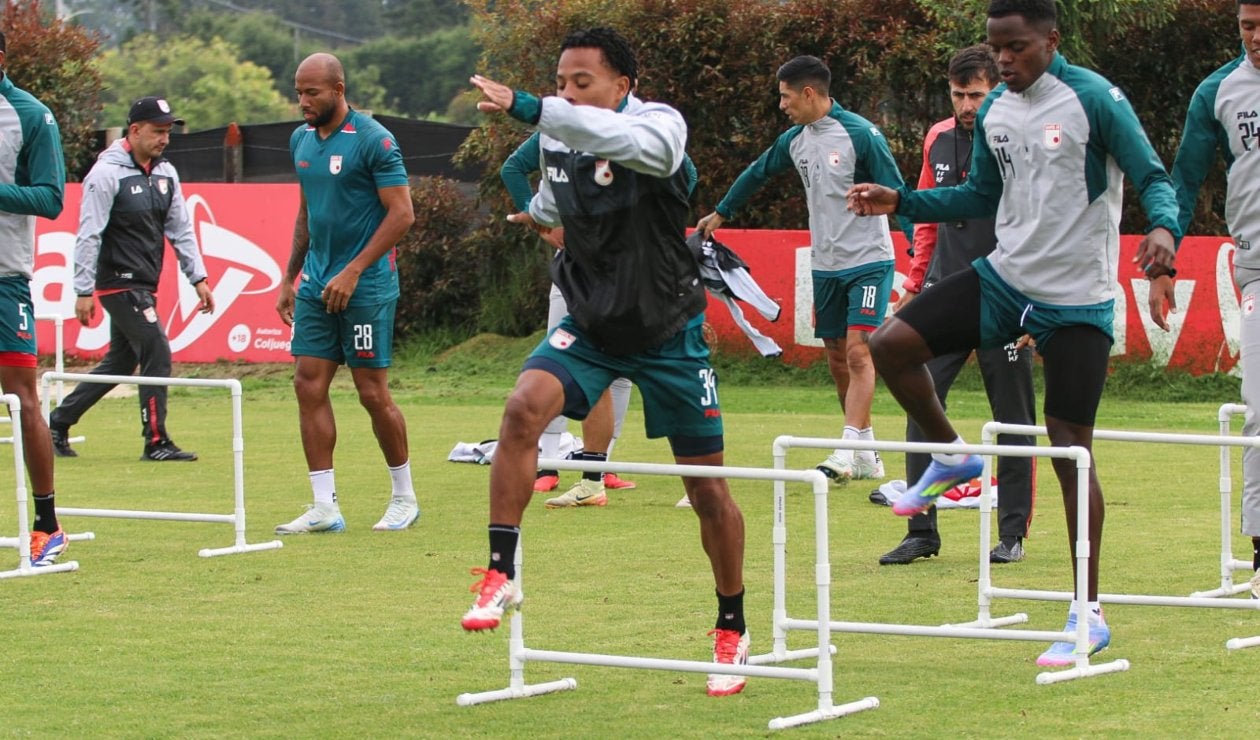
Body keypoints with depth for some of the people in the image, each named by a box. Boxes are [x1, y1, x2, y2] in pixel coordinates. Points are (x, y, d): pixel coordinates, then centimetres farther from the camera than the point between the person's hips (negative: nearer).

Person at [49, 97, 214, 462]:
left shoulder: (166, 173, 10)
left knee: (120, 362, 13)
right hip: (119, 284, -8)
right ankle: (156, 442, -7)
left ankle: (58, 422, 24)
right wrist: (83, 292, -16)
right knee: (157, 355, -13)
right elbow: (89, 235, -13)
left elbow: (181, 229, 14)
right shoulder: (106, 174, -12)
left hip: (144, 287, 8)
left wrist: (198, 277, 7)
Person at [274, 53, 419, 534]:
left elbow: (402, 214, -14)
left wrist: (353, 271, -18)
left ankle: (404, 498, 15)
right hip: (316, 286, 7)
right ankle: (324, 507, 2)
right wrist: (290, 278, 18)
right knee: (309, 386, -1)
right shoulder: (301, 141, 11)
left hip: (366, 286, -7)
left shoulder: (373, 141, -12)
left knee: (372, 392, -2)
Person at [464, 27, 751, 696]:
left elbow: (630, 140, -47)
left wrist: (527, 109, -54)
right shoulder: (556, 140, -3)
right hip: (589, 326, 3)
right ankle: (501, 575, -20)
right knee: (524, 408, -26)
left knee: (707, 489, 4)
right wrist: (540, 213, 43)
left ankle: (732, 633, 23)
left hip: (667, 332, -3)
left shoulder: (660, 123, -21)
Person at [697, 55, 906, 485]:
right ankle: (868, 456, 14)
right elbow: (758, 173, 26)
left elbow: (896, 195, -13)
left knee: (858, 353, -16)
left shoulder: (860, 135, -13)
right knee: (837, 360, 7)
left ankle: (849, 451, -20)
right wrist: (720, 213, 37)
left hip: (868, 261, -7)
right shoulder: (795, 141, 7)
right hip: (825, 266, 7)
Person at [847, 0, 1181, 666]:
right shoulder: (994, 112, 6)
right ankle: (951, 457, 17)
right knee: (890, 345, -9)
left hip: (1077, 303, -6)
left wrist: (1163, 228, -34)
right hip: (1005, 278, 6)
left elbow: (1153, 179, -12)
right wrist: (899, 202, 8)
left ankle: (1089, 614, 3)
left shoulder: (1095, 100, -13)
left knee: (1071, 448, -5)